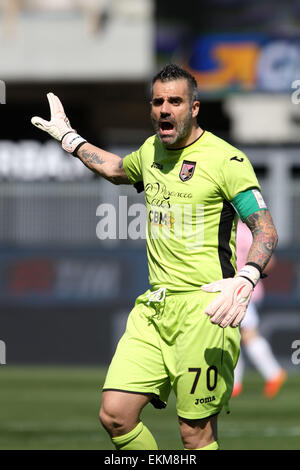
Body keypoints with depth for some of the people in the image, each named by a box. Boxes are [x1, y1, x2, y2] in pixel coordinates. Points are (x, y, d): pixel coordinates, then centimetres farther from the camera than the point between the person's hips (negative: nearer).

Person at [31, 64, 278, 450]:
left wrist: (245, 279, -29)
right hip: (155, 304, 7)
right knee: (114, 415, -3)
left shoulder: (226, 160, -8)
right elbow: (116, 170, 40)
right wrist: (69, 138, 46)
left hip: (205, 307, -7)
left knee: (196, 434, -6)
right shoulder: (151, 150, 15)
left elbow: (265, 230, -12)